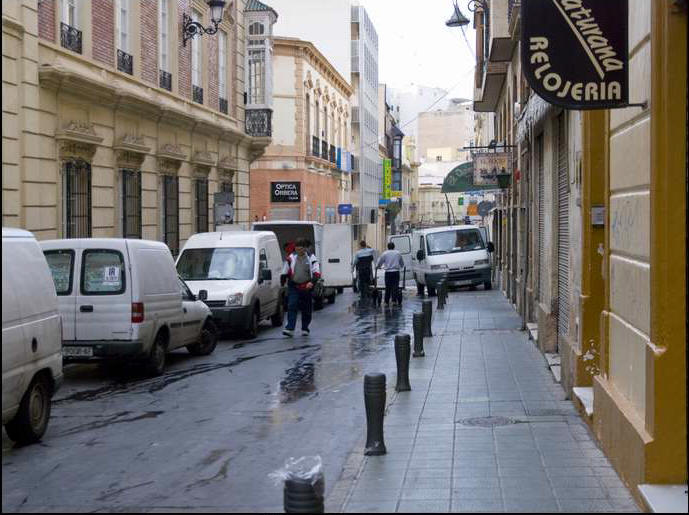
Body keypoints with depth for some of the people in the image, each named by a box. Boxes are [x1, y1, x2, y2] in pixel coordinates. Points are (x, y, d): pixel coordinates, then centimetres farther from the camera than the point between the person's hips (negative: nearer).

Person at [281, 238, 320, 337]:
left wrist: (312, 282, -25)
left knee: (306, 309, 8)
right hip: (293, 287, 1)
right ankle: (290, 329, -18)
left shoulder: (311, 258, -2)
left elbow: (317, 273, -9)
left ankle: (305, 328, 23)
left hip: (306, 287, 0)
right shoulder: (291, 258, 4)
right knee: (291, 307, -13)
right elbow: (285, 272, 14)